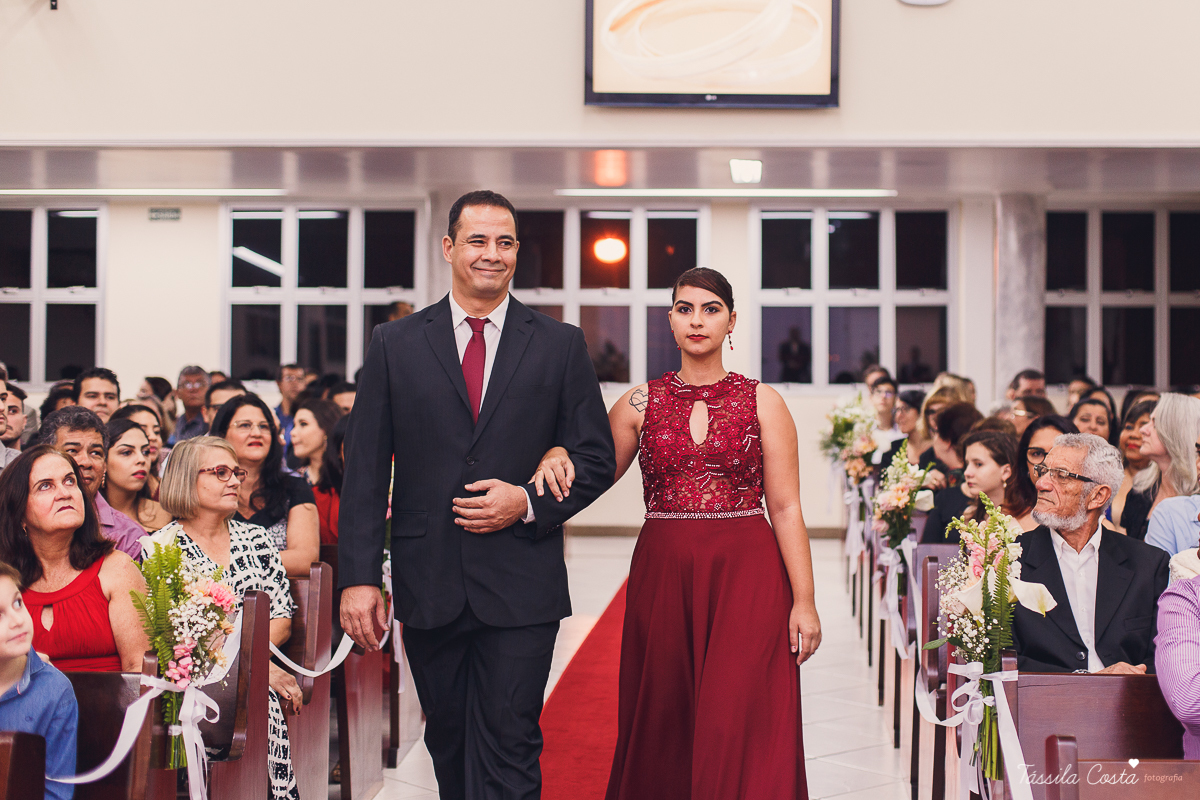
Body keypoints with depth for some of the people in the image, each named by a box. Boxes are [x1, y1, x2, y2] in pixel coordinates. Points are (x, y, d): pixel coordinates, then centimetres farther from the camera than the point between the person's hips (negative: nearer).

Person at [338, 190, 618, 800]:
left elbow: (597, 458, 7)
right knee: (449, 744, 13)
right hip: (428, 587, 2)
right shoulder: (394, 344, 6)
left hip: (521, 587, -1)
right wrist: (359, 577, -5)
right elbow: (365, 470, 3)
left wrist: (530, 503, -11)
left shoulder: (560, 346, 6)